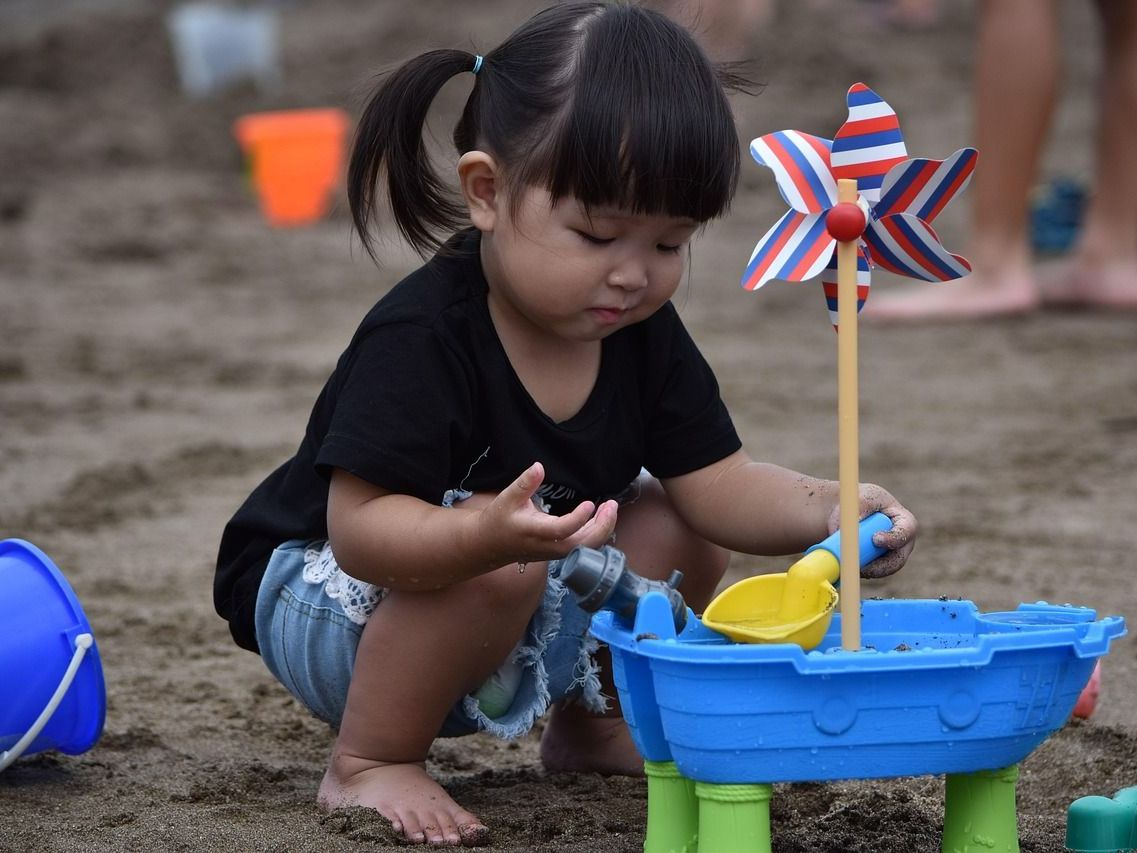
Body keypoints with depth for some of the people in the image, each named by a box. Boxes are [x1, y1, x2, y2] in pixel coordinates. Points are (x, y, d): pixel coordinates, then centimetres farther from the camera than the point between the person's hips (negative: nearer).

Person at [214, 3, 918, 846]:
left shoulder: (641, 334, -7)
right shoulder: (419, 339, -30)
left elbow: (718, 486, -7)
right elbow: (360, 527, -35)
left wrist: (830, 509, -27)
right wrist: (488, 536, -55)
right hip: (331, 605, -8)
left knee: (678, 523, 0)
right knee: (501, 565, -35)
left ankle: (591, 722, 18)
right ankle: (367, 765, -17)